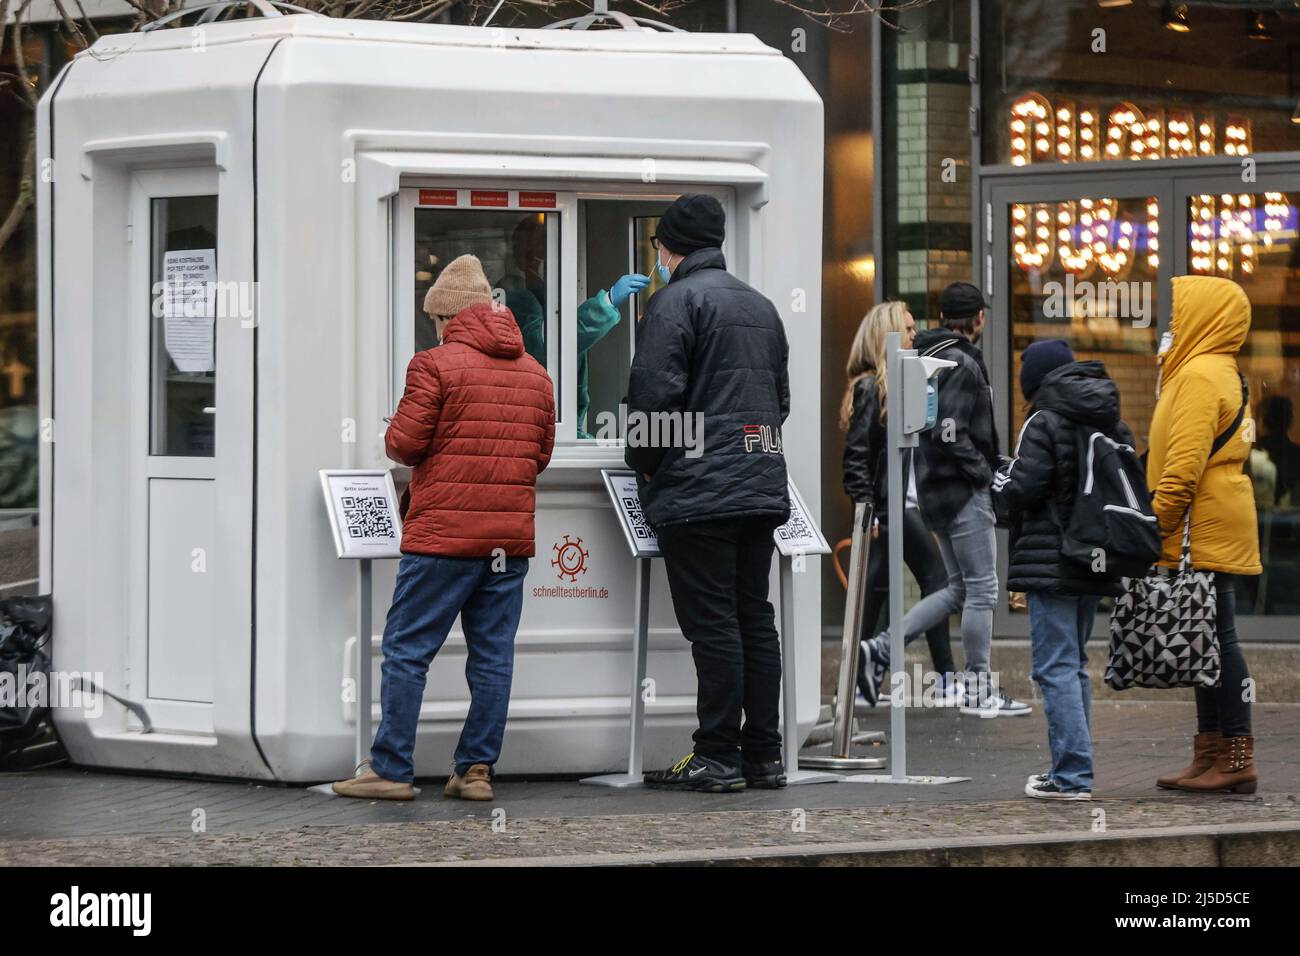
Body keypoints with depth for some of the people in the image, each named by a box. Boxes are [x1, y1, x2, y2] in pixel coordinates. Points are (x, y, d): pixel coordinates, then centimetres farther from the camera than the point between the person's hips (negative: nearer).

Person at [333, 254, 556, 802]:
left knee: (407, 650, -1)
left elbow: (403, 444, -10)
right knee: (493, 655, 7)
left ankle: (391, 770, -2)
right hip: (511, 534, 6)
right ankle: (477, 770, 6)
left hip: (444, 533, -6)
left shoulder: (436, 365, -7)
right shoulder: (534, 372, 13)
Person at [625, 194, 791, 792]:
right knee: (755, 620, 9)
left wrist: (643, 463, -1)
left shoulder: (676, 300, -7)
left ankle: (718, 757, -7)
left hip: (698, 490, -8)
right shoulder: (761, 306, 19)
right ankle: (764, 755, 10)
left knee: (713, 624, -7)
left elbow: (655, 392, -15)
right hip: (763, 487, 8)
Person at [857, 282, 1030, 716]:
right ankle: (979, 690, 3)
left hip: (935, 487, 9)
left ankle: (882, 648, 6)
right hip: (962, 490, -9)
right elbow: (950, 433, -23)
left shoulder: (927, 358, 14)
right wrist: (985, 473, -13)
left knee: (960, 589, 14)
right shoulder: (962, 364, -15)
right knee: (982, 589, -1)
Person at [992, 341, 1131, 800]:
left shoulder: (1044, 423, -11)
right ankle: (1073, 768, 19)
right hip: (1096, 564, 8)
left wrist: (1002, 481, 6)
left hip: (1051, 564, -8)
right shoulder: (1113, 426, 11)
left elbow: (1021, 490, -16)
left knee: (1056, 667, -7)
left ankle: (1072, 775, -13)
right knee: (1075, 664, 17)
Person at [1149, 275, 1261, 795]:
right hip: (1215, 532, 10)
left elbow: (1186, 461, -21)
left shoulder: (1199, 375, -14)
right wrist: (1160, 528, 21)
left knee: (1216, 640, -10)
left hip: (1203, 532, -10)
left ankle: (1236, 758, -10)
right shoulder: (1222, 372, 19)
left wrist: (1154, 525, -17)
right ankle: (1212, 754, 15)